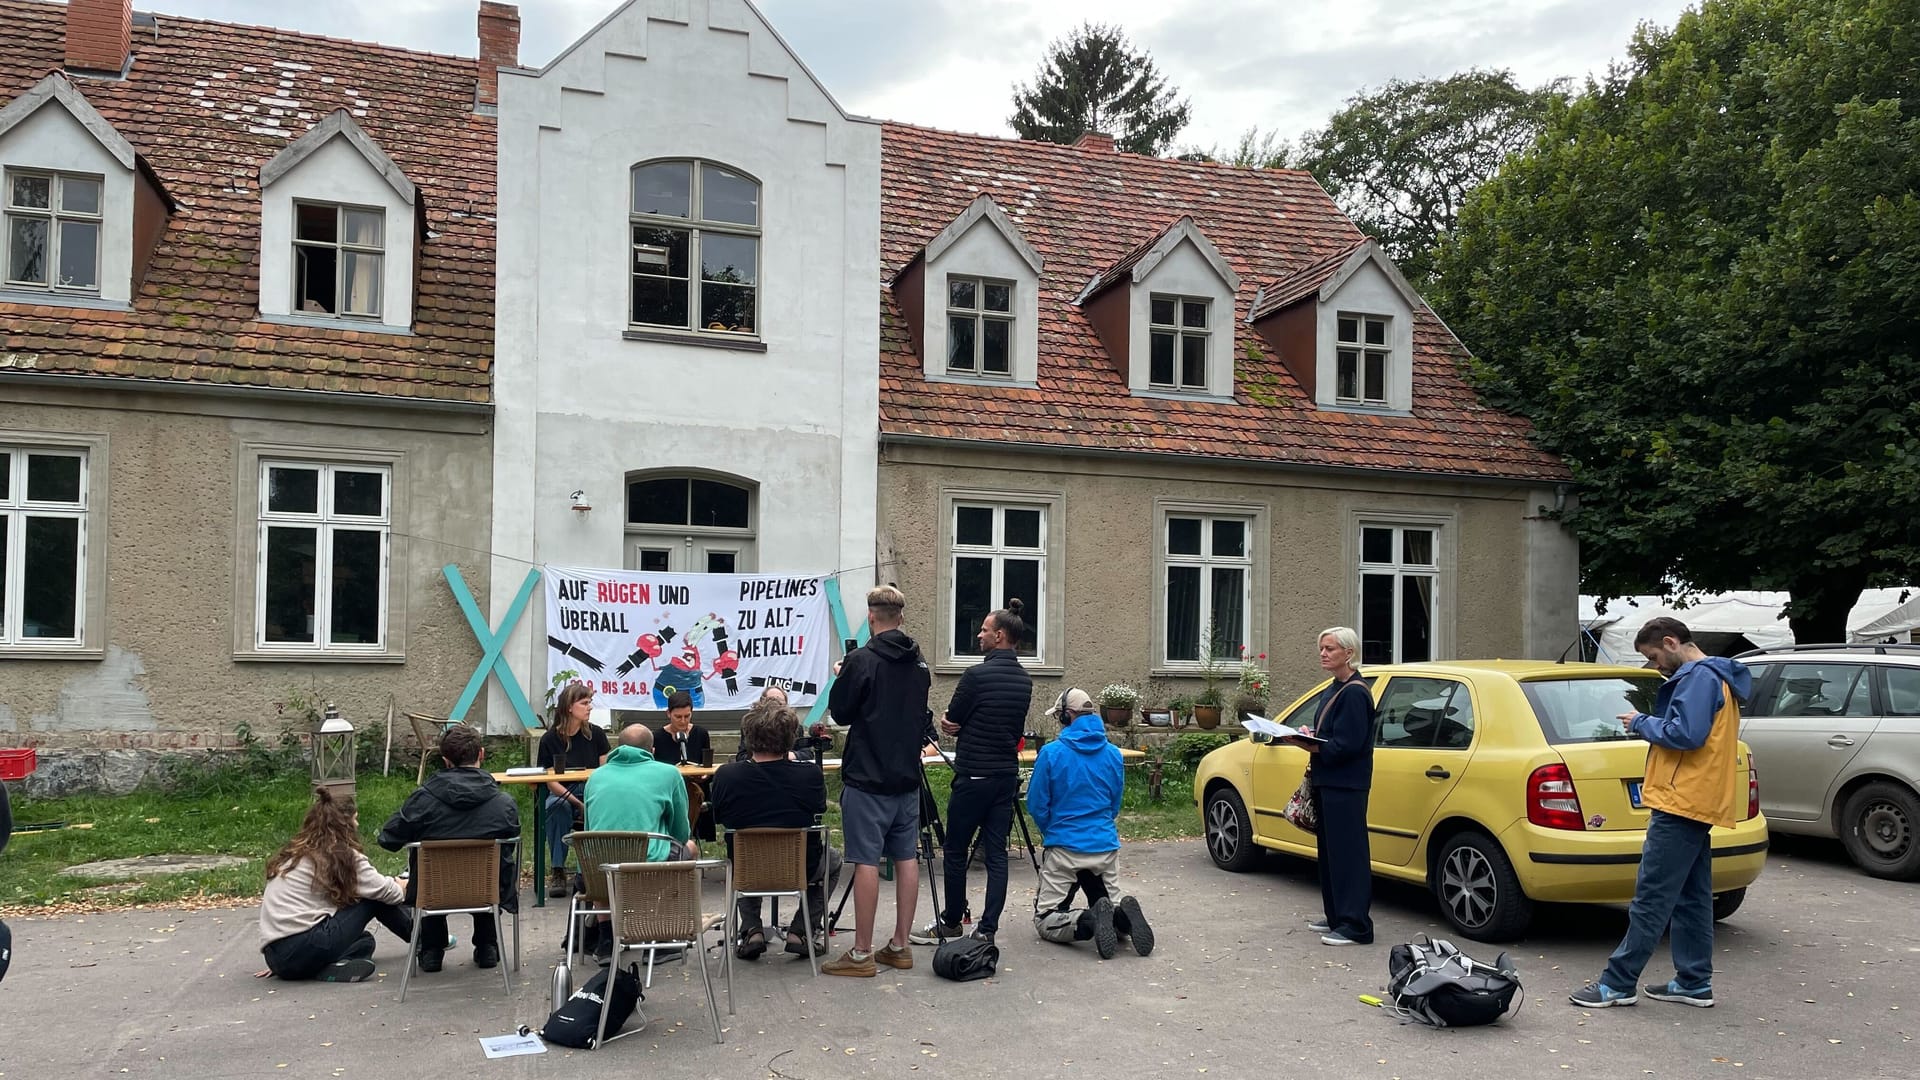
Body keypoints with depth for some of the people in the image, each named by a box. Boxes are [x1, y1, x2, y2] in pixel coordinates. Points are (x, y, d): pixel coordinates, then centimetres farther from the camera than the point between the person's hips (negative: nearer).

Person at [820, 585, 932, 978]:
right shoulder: (918, 662, 7)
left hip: (867, 778, -7)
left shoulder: (862, 660, -14)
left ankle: (862, 953, 1)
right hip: (907, 774, 7)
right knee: (905, 858, 10)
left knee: (866, 861, -3)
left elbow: (840, 712, -6)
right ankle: (900, 946, 17)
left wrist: (840, 677, 9)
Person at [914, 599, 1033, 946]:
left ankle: (951, 922, 20)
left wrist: (952, 724, 17)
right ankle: (987, 929, 4)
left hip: (973, 777, -7)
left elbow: (950, 722, -6)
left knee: (956, 852, 8)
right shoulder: (1025, 681, 8)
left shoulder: (977, 675, -15)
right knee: (996, 854, 6)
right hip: (1007, 776, 7)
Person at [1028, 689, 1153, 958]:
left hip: (1064, 847, -4)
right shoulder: (1114, 755, 4)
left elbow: (1037, 806, -4)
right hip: (1106, 846, 4)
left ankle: (1089, 921, -26)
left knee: (1045, 921, 2)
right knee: (1112, 906, 19)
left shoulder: (1051, 753, -10)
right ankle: (1122, 917, -17)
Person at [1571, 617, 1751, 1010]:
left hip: (1681, 804, -11)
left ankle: (1618, 984, -6)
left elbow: (1687, 733, -24)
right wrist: (1647, 723, 11)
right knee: (1691, 898, 14)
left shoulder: (1699, 677, -14)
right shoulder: (1713, 677, 19)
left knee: (1650, 899, -8)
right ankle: (1694, 982, 19)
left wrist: (1642, 723, -10)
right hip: (1698, 804, 11)